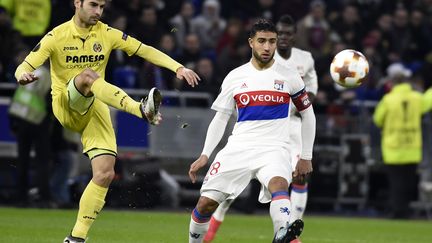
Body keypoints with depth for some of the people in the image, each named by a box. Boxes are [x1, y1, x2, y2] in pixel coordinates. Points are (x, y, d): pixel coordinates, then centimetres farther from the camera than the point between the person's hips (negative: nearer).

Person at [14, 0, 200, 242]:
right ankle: (142, 109, -53)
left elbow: (146, 50, 2)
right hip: (66, 106, -4)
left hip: (96, 110, 4)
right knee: (88, 74, -35)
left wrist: (178, 68, -10)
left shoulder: (107, 34, 3)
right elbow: (25, 67, -12)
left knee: (105, 174, -11)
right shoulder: (57, 36, -6)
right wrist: (23, 75, -37)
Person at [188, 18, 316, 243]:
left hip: (274, 149, -2)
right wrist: (205, 155, 7)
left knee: (278, 184, -36)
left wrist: (306, 157, 11)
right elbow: (220, 118, 15)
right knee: (205, 203, -4)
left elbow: (308, 114, 14)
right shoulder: (235, 77, 8)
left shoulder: (289, 76, 4)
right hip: (238, 147, 3)